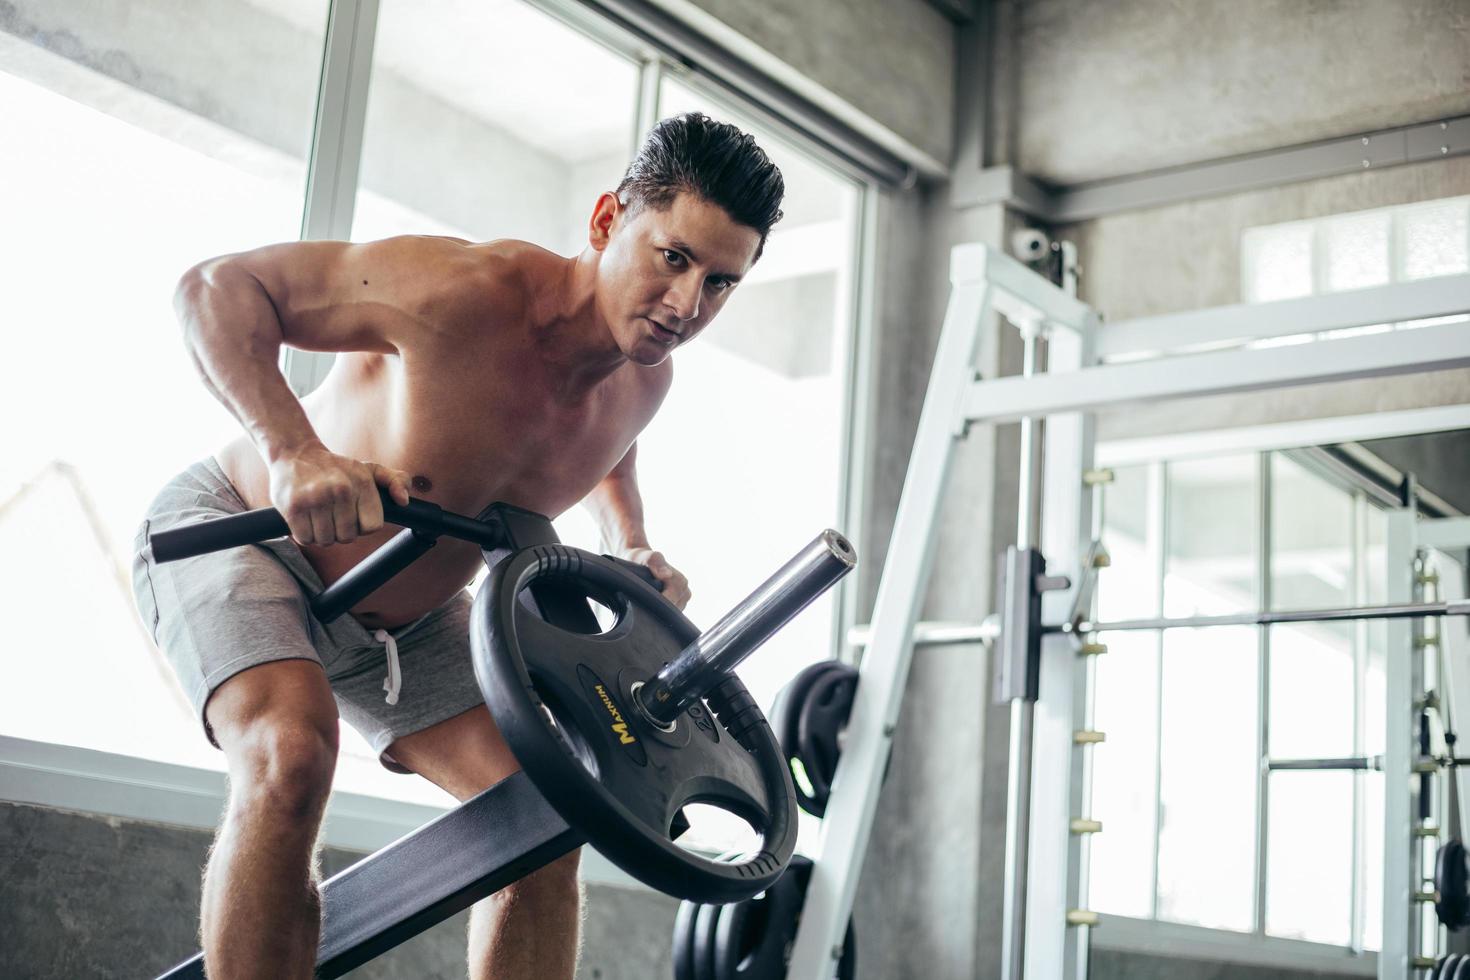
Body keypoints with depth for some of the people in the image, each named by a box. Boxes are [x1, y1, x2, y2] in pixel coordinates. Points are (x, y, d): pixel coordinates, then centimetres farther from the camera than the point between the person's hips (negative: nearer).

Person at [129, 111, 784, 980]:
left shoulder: (646, 378, -11)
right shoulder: (469, 292, -34)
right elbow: (216, 287, -29)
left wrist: (633, 547, -1)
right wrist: (293, 451, -44)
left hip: (408, 611, 7)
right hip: (235, 527, -6)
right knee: (293, 755, -35)